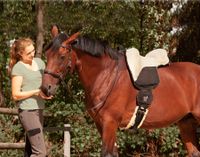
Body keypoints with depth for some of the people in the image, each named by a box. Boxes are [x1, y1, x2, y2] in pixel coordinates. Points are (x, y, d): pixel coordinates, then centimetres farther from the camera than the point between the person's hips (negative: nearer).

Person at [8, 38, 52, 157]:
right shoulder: (18, 68, -9)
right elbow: (16, 95, -12)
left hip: (39, 110, 8)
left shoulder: (39, 62, 11)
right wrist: (36, 92, -21)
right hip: (28, 111, -8)